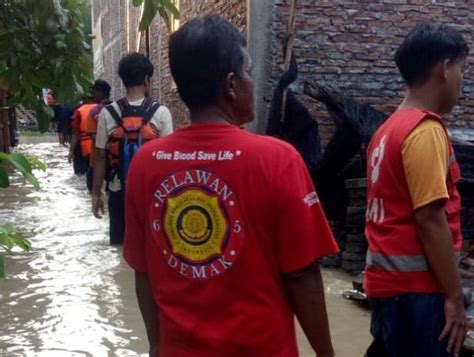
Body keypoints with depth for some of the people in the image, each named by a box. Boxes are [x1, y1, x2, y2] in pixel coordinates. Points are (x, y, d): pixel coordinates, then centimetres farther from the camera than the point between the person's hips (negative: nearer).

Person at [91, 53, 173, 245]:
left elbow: (100, 157, -2)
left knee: (120, 243, 11)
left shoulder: (108, 113, -3)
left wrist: (96, 193, 6)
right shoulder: (160, 113, -7)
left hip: (119, 191, 1)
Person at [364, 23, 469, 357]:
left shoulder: (388, 129, 11)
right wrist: (454, 295, -14)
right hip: (416, 286, -8)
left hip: (389, 280, 8)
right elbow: (430, 219, -19)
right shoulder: (426, 130, -15)